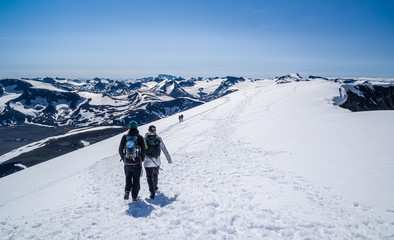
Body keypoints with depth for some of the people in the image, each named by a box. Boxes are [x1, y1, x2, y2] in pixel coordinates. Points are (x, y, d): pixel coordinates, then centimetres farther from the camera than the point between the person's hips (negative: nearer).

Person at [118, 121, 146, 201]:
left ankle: (127, 191, -1)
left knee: (128, 177, 19)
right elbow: (143, 150, -7)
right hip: (137, 162, -1)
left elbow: (120, 149, 2)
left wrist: (123, 158, 16)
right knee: (136, 179, 11)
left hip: (127, 162, 2)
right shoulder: (139, 137, -7)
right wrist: (142, 159, 9)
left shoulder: (125, 137, -2)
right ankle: (134, 196, 13)